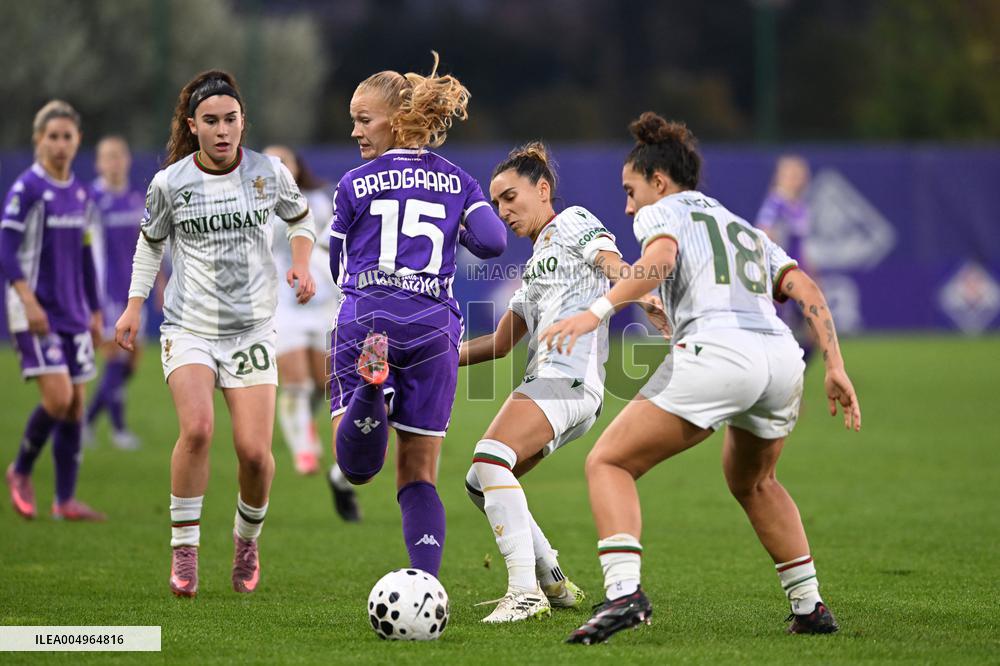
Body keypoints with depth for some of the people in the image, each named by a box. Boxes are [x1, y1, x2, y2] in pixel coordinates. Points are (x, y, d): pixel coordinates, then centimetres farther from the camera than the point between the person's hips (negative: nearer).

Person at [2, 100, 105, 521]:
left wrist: (95, 312, 18)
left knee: (76, 402, 4)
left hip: (73, 315, 7)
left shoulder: (80, 194, 11)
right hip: (36, 313, -7)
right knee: (57, 396, -16)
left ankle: (65, 500, 9)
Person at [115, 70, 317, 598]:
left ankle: (247, 540, 23)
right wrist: (134, 306, 7)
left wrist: (302, 262, -2)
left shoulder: (269, 173, -2)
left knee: (254, 450, -8)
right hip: (188, 328, -1)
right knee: (196, 427, -25)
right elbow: (151, 241, 13)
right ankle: (184, 549, -11)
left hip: (252, 330, 1)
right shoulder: (170, 182, -4)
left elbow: (300, 219, 17)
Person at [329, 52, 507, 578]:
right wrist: (453, 229, 19)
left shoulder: (355, 184, 7)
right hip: (434, 327, 2)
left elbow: (338, 264, 14)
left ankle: (372, 384, -37)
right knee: (419, 476, 10)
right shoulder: (458, 182, 12)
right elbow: (493, 241, -1)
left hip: (365, 319, -2)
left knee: (356, 466, -7)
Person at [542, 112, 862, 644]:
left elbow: (660, 258, -10)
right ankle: (810, 606, 29)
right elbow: (807, 291, 20)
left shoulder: (664, 212, 14)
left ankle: (623, 591, -22)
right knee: (752, 482, 33)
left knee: (609, 463, -1)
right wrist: (835, 368, 14)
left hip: (716, 351, -7)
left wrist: (596, 312, -22)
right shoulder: (747, 230, 33)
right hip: (784, 360, 7)